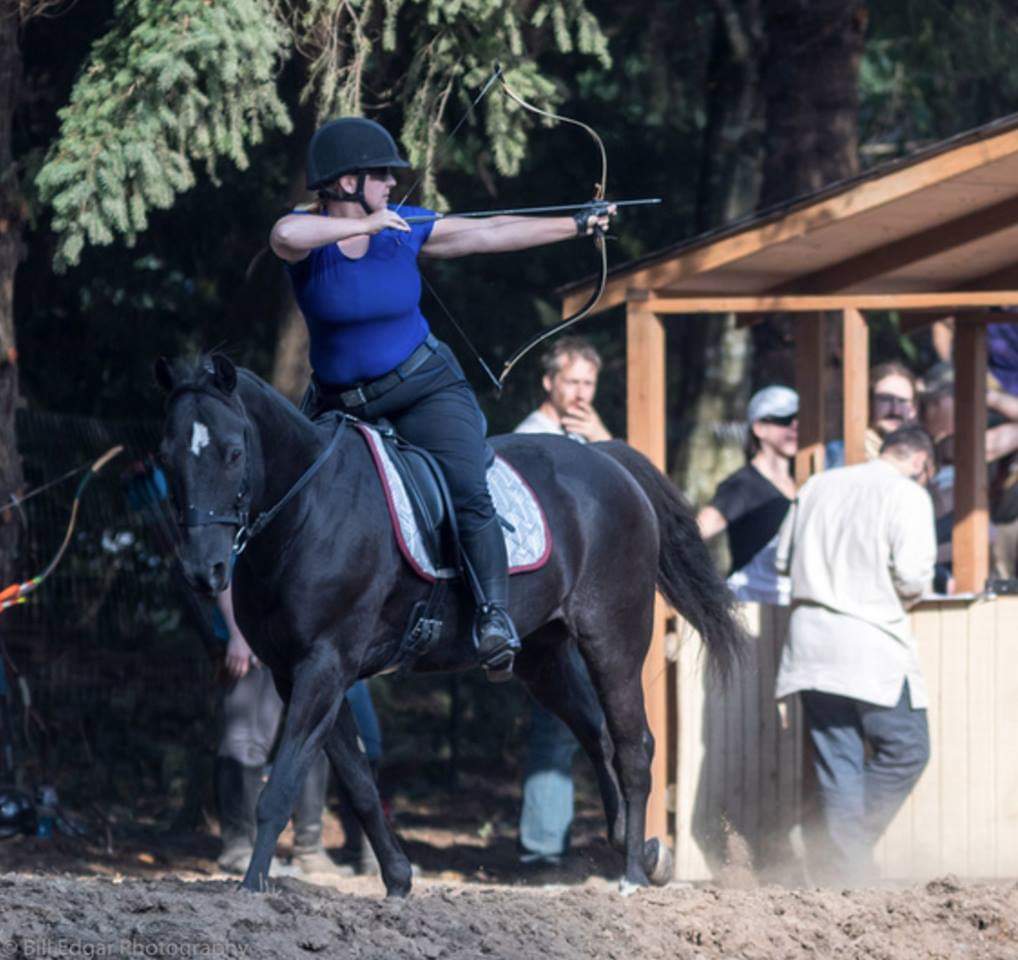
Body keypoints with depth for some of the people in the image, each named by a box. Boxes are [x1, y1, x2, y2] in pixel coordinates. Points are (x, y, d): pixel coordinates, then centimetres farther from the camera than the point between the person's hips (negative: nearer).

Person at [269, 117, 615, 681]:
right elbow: (285, 236, -35)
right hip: (341, 407, 0)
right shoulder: (307, 236, -9)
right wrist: (363, 226, -25)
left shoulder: (404, 229, 2)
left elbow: (491, 234, 10)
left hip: (424, 390, 0)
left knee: (469, 493, -21)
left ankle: (494, 619, -27)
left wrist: (578, 225, 14)